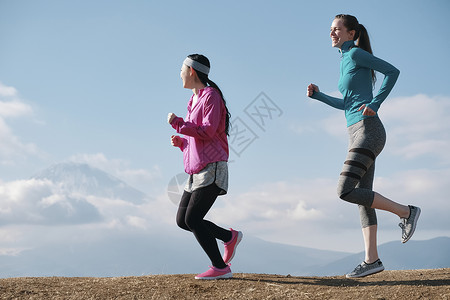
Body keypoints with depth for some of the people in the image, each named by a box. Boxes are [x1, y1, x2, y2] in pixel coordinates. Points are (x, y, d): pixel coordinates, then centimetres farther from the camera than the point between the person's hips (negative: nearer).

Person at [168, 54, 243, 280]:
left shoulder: (211, 96, -8)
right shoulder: (194, 100, 20)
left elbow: (207, 132, -20)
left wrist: (177, 123, -15)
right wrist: (181, 142, 7)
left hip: (212, 168, -9)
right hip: (196, 172, 9)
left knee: (193, 219, -14)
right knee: (182, 220, 6)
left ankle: (221, 268, -6)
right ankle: (230, 237, 19)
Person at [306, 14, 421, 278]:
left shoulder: (356, 54, -4)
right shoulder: (347, 62, 22)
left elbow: (393, 71, -12)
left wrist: (375, 104, -17)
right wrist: (319, 95, 19)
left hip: (368, 130, -10)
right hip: (359, 134, 10)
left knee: (346, 190, -16)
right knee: (363, 193, 4)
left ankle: (406, 211, -6)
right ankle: (372, 259, 4)